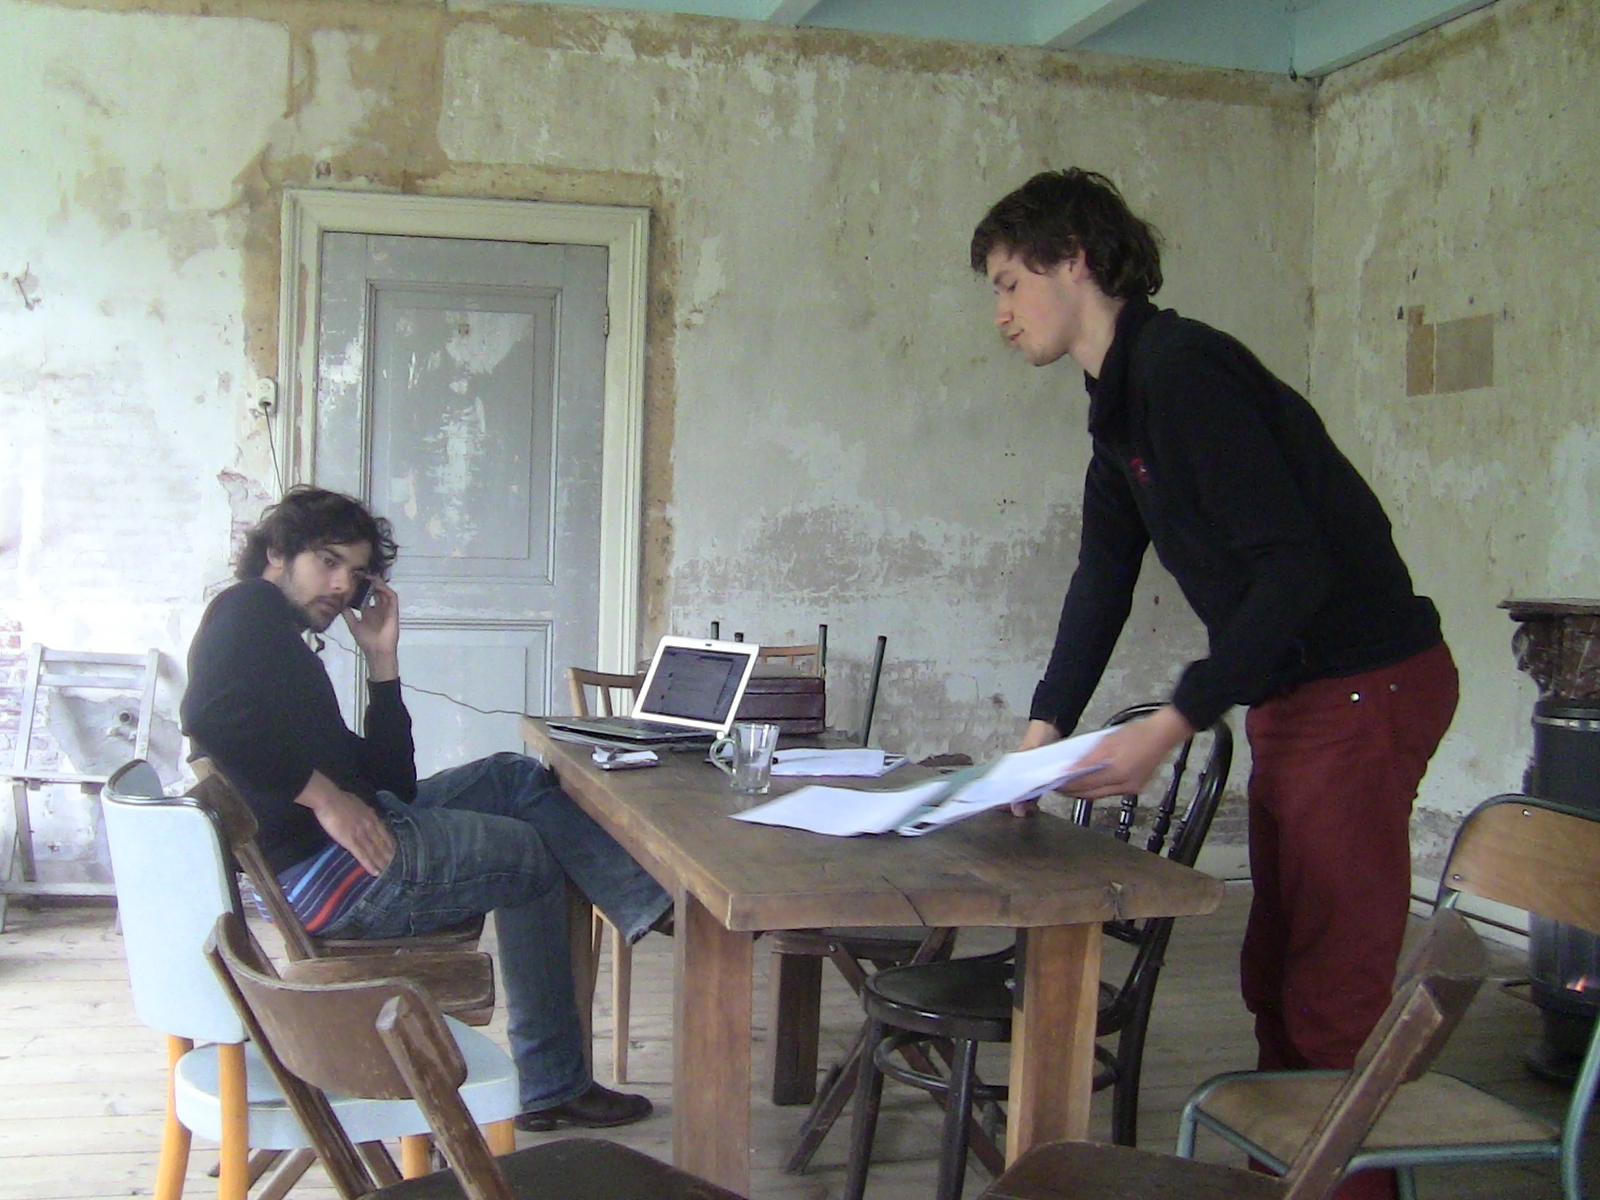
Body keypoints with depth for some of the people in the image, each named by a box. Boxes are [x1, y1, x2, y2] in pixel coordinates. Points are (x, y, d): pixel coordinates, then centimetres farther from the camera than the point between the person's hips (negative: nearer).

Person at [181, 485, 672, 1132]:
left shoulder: (289, 649, 24)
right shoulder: (247, 608, -4)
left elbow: (393, 781, 15)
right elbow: (209, 715, -27)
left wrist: (382, 660, 11)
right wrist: (325, 795, -24)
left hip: (338, 836, 10)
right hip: (316, 867, -10)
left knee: (515, 777, 16)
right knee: (532, 859, 7)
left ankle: (658, 905, 11)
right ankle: (552, 1085, 17)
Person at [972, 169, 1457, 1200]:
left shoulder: (1182, 369, -19)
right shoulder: (1121, 401, 13)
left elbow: (1295, 564, -25)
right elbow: (1103, 580, 13)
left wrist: (1172, 726, -26)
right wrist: (1046, 727, 3)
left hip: (1365, 684, -10)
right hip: (1295, 692, 10)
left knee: (1331, 999, -5)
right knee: (1275, 985, 17)